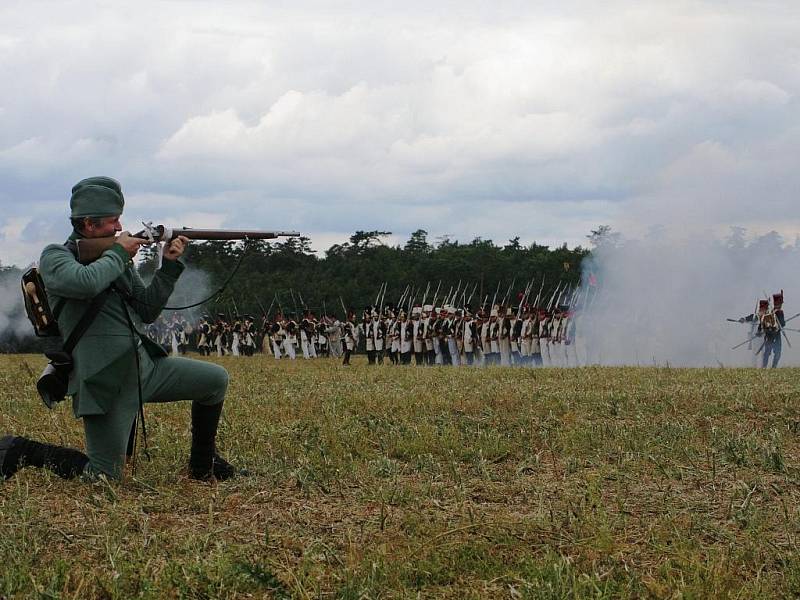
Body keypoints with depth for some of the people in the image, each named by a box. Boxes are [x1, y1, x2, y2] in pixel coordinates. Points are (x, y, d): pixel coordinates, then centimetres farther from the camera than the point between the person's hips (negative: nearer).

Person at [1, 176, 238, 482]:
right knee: (104, 477, -8)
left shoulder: (117, 258, 14)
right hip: (106, 382, -7)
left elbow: (146, 312, 15)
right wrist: (118, 252, -13)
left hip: (144, 365, 8)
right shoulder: (55, 257, -8)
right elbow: (86, 282, -31)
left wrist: (169, 265, 5)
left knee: (216, 379, 10)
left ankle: (203, 465, 23)